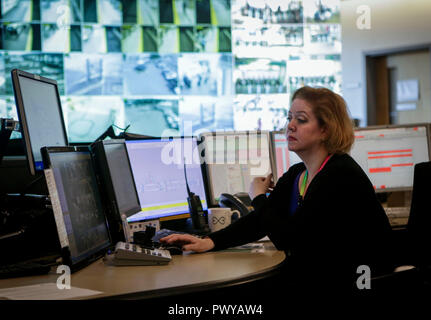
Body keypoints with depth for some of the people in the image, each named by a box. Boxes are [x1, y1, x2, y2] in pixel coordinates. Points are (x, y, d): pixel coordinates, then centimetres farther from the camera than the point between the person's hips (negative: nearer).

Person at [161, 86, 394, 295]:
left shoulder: (340, 176, -19)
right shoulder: (296, 175, 9)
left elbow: (286, 237, -20)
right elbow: (259, 221, 7)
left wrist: (258, 197, -3)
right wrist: (209, 242, -7)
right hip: (314, 279, 8)